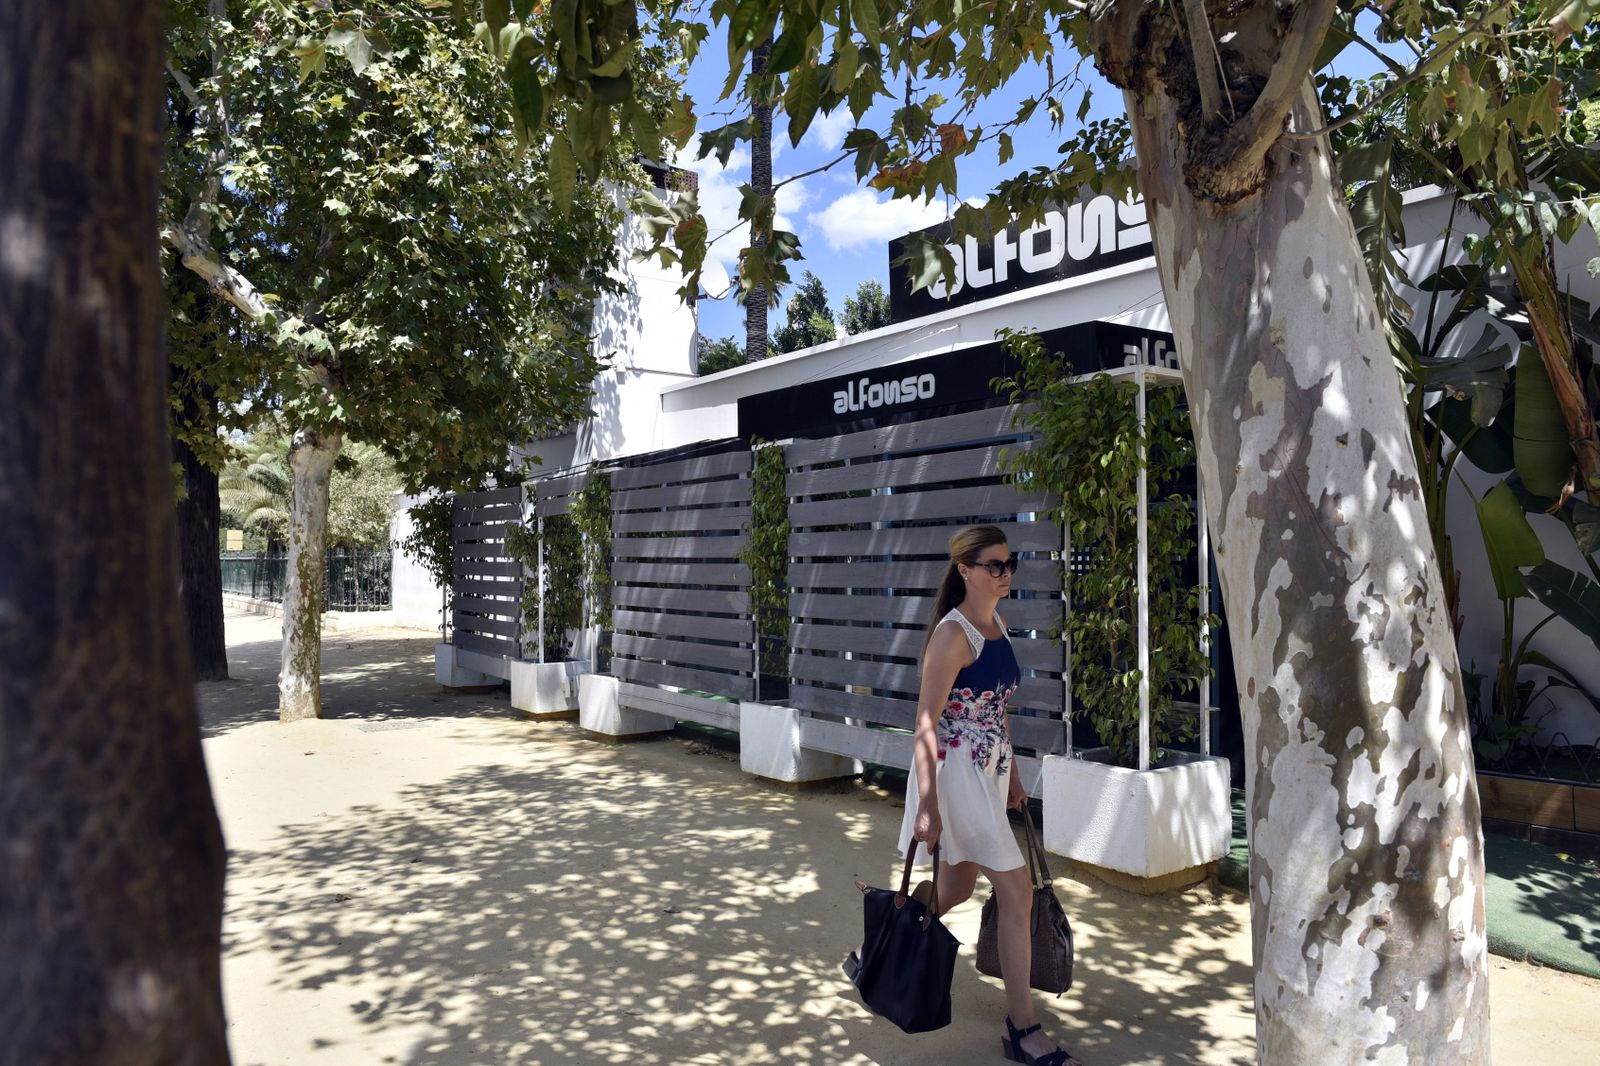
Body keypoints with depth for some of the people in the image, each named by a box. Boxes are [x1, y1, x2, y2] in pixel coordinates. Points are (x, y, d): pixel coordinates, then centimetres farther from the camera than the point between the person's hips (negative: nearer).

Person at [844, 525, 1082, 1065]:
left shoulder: (997, 625, 9)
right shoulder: (952, 633, -18)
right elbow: (926, 722, -20)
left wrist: (1011, 775, 20)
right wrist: (927, 804, -23)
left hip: (990, 772, 9)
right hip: (955, 771, -9)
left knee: (956, 888, 19)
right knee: (1016, 891, -5)